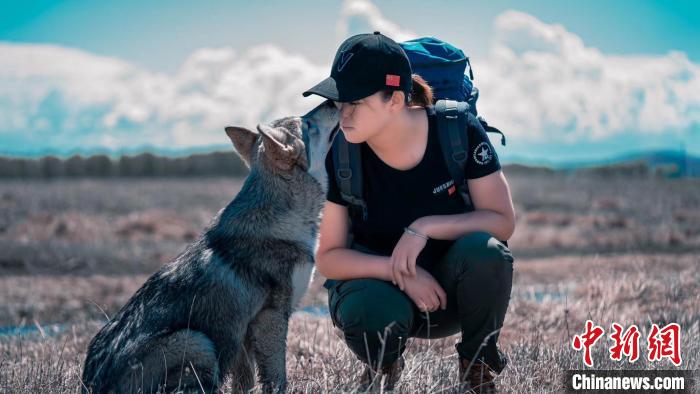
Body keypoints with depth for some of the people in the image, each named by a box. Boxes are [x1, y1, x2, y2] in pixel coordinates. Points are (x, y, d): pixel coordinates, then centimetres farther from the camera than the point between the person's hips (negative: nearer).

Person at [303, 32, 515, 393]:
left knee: (485, 251, -33)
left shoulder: (459, 132, -18)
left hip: (451, 291, 1)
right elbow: (328, 257, -12)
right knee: (370, 310, -36)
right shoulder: (338, 156, -16)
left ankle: (477, 365, -4)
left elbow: (503, 222, -17)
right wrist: (400, 273, -28)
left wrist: (425, 228, -31)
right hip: (381, 284, 0)